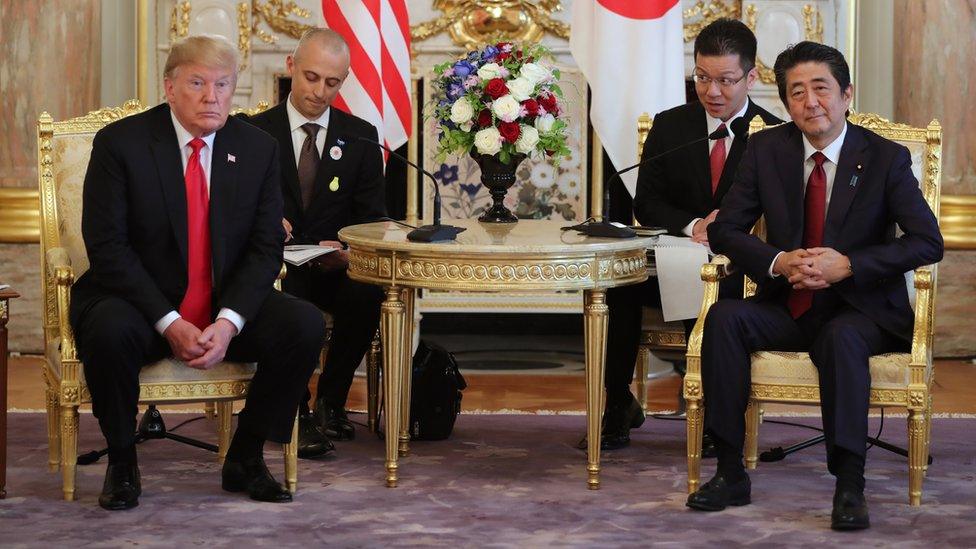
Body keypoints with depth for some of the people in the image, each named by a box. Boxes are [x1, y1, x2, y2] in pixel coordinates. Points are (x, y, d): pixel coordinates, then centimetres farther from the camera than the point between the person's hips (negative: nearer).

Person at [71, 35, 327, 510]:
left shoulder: (259, 149, 2)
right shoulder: (120, 143, -8)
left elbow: (266, 249, -1)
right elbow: (106, 246, -13)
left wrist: (229, 321, -19)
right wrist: (169, 323, -22)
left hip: (226, 311, 3)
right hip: (141, 304, -3)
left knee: (305, 324, -21)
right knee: (110, 330, -36)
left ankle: (245, 458, -3)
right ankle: (121, 464, -10)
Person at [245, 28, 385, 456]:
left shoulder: (361, 137, 11)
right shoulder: (254, 132, 6)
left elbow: (372, 217, 7)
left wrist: (348, 250, -17)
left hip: (336, 267, 2)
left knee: (368, 295, -32)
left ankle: (330, 400, -10)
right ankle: (294, 410, -20)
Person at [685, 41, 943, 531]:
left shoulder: (886, 158, -4)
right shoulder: (766, 150, 4)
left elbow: (928, 242, -10)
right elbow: (725, 230, 3)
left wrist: (848, 265, -21)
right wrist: (779, 262, -16)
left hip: (862, 310, -3)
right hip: (788, 305, 3)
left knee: (841, 338, -37)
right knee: (724, 317, -25)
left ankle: (850, 486, -34)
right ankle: (730, 473, -23)